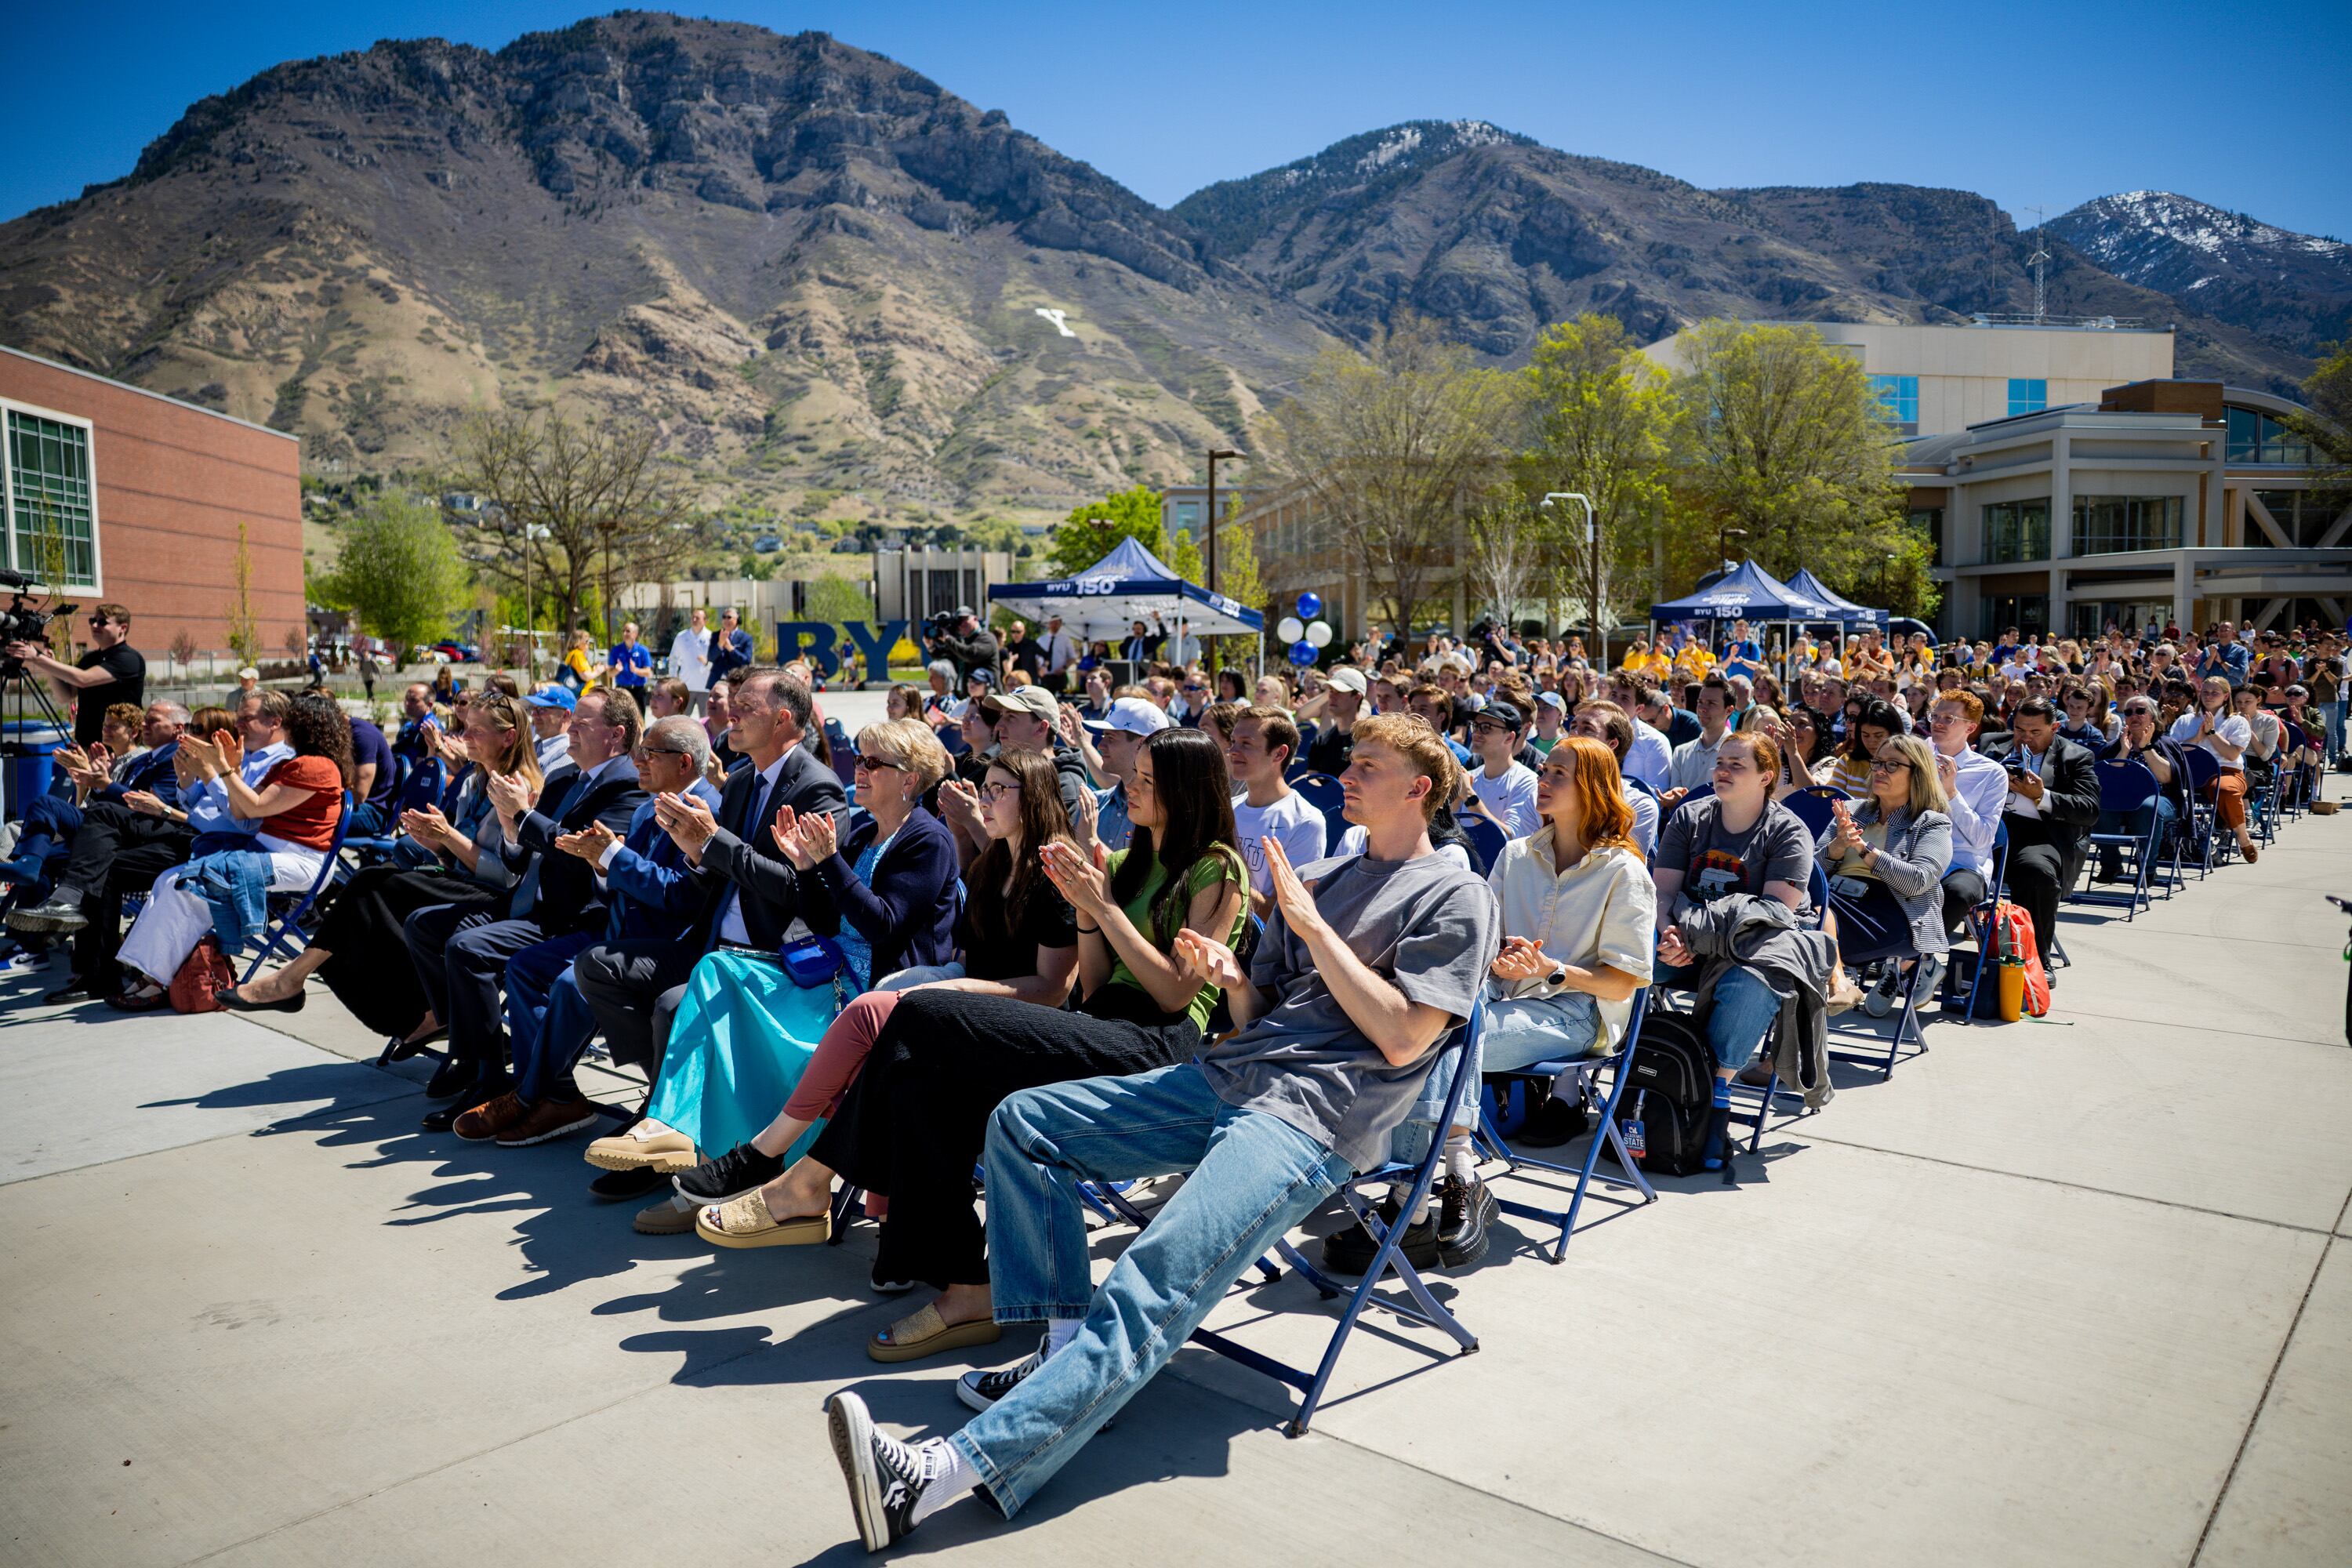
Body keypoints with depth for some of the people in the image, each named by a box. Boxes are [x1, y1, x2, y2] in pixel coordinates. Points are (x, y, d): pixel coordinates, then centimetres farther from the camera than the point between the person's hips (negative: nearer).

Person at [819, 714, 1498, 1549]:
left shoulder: (1454, 897, 1)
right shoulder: (1329, 880, 24)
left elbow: (1402, 1038, -11)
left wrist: (1311, 925, -11)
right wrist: (1232, 978, -1)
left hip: (1317, 1112, -9)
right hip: (1226, 1076, 9)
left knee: (1153, 1285, -28)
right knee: (1021, 1121, 1)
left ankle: (948, 1471, -39)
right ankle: (1067, 1350, -3)